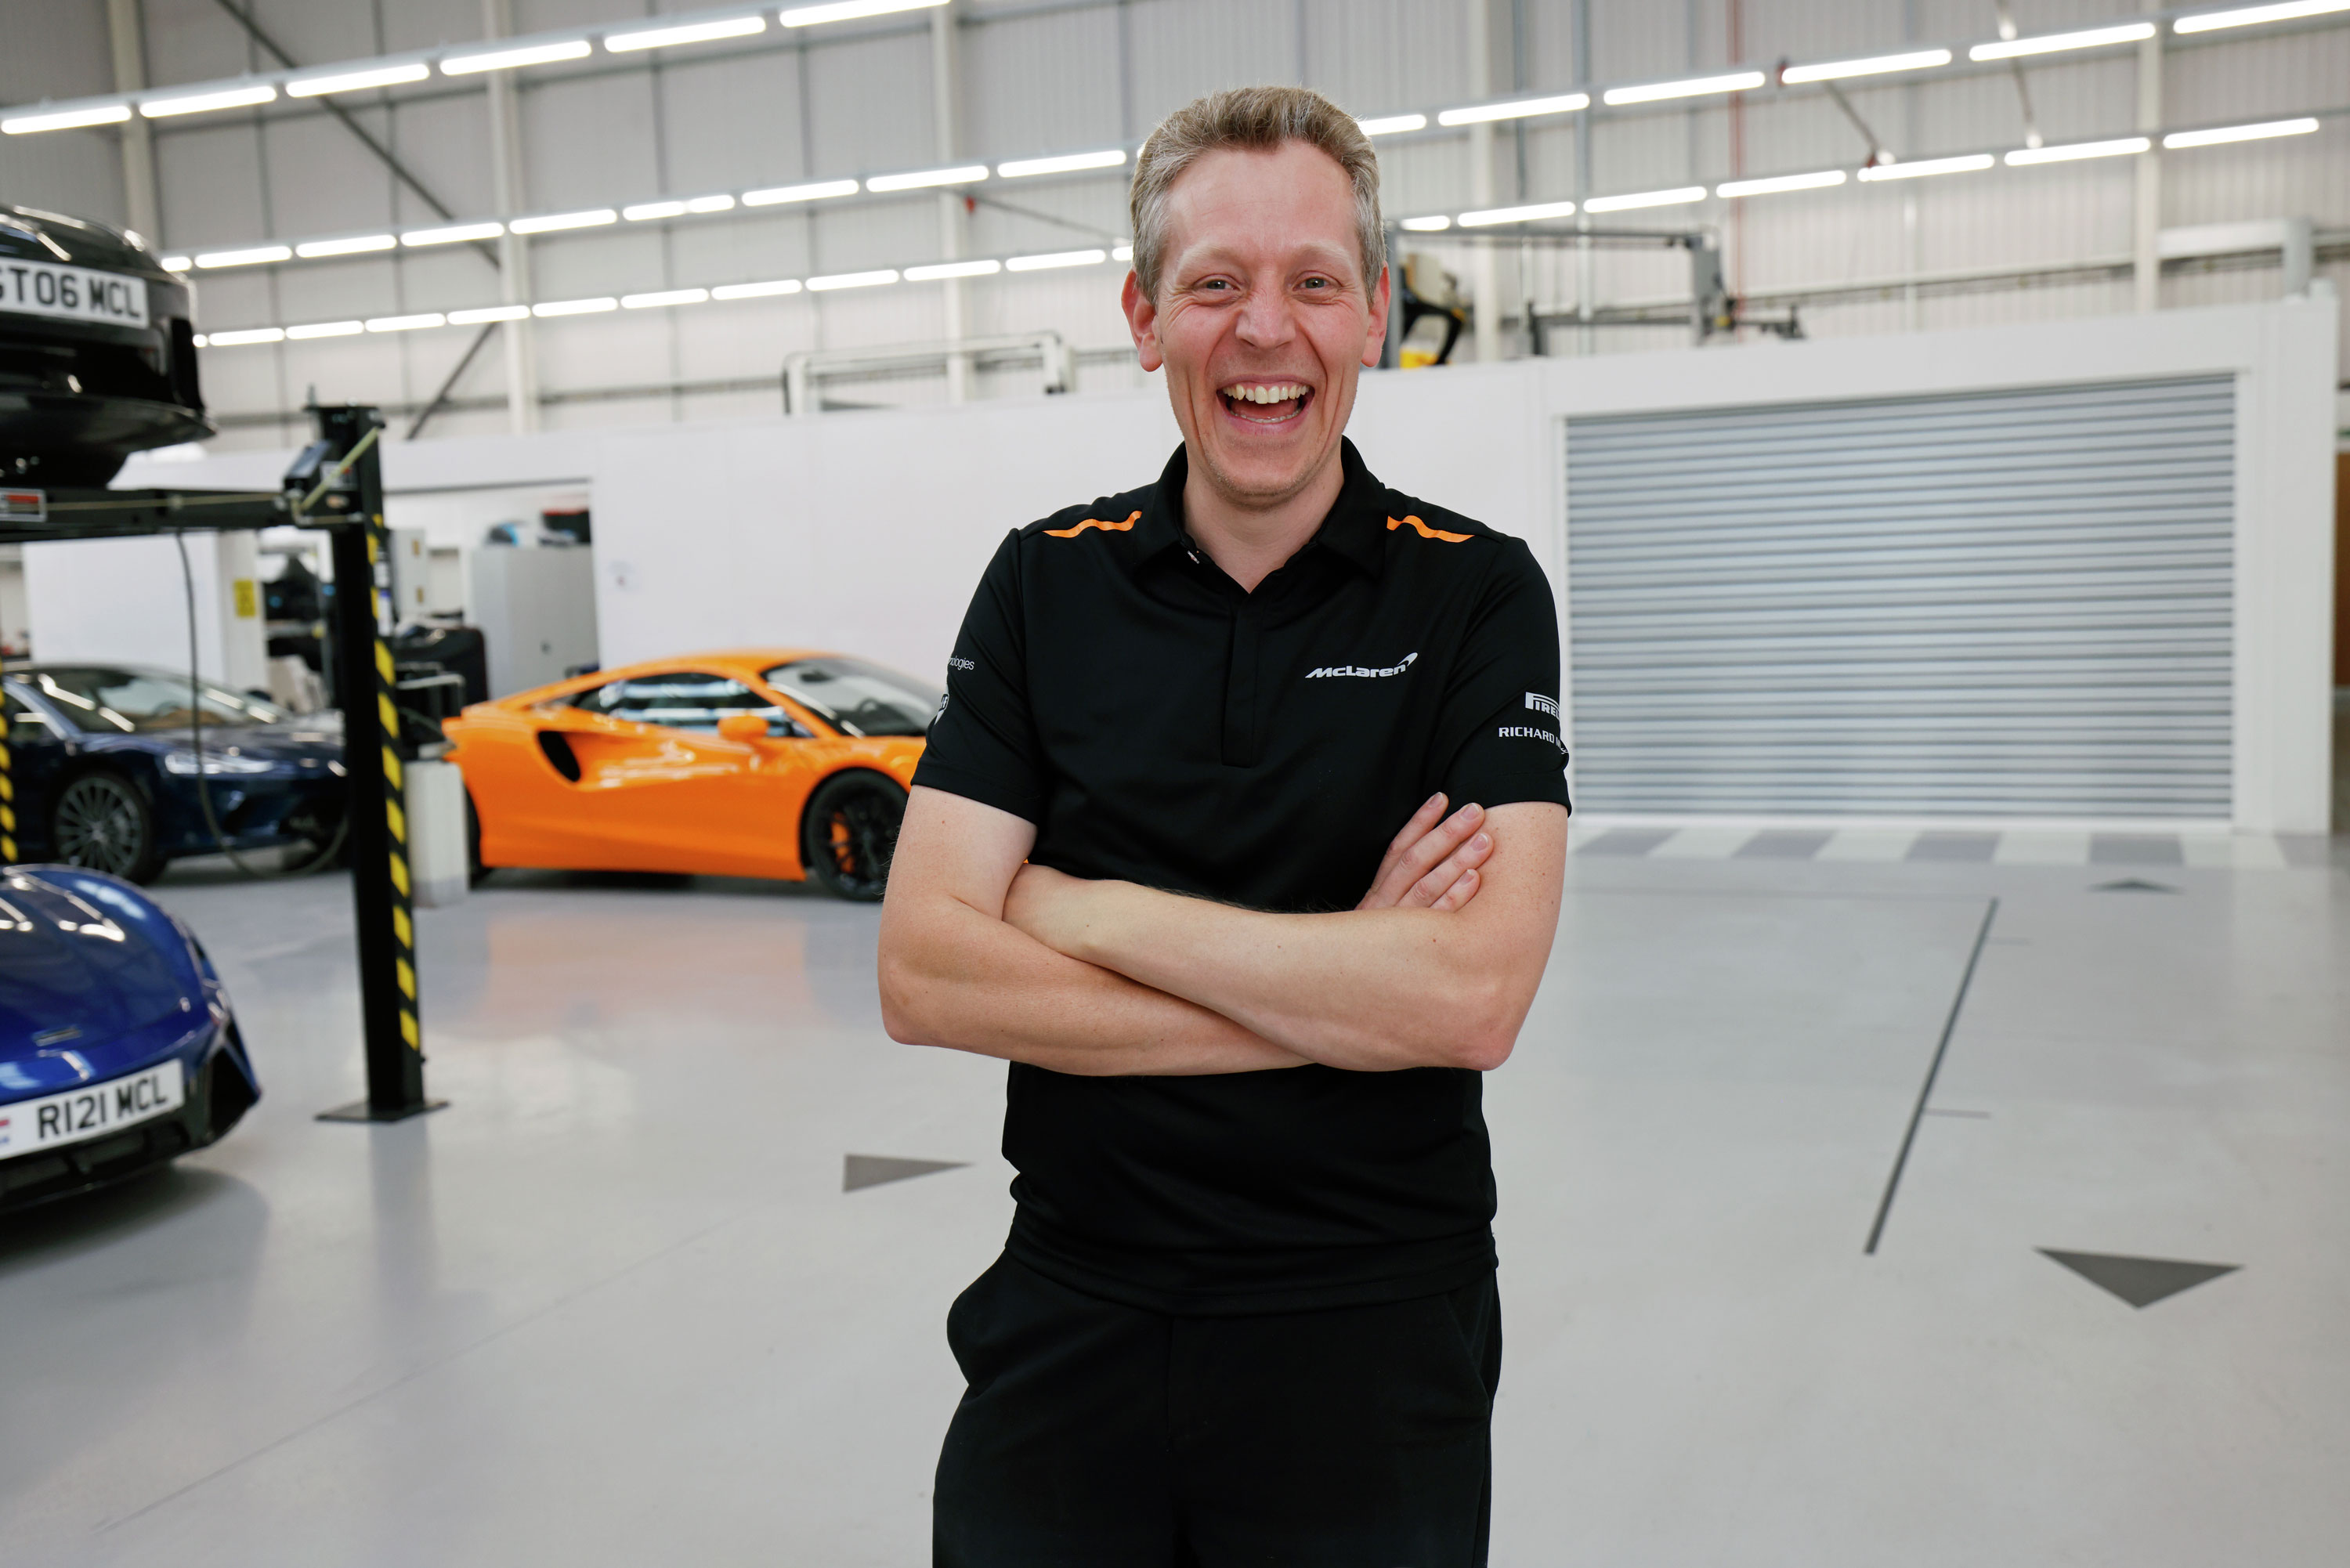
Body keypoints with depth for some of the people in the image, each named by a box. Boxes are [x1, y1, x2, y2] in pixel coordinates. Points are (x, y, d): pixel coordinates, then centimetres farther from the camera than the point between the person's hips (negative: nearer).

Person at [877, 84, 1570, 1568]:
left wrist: (1075, 907, -16)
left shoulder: (1477, 593, -7)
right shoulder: (1046, 584, -1)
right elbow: (924, 976, -11)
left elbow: (1473, 997, -21)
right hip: (1069, 1315, 2)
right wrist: (1334, 992, -17)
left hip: (1372, 1332, -1)